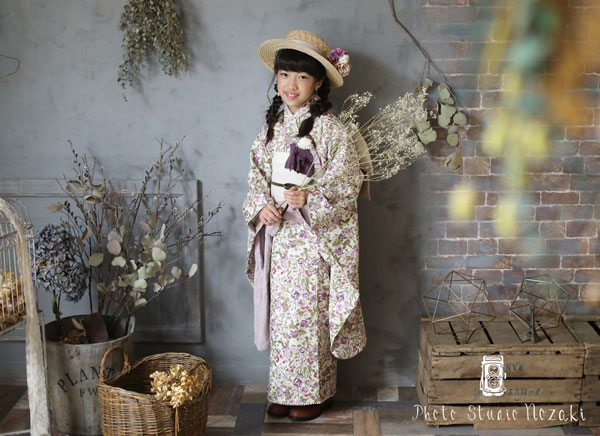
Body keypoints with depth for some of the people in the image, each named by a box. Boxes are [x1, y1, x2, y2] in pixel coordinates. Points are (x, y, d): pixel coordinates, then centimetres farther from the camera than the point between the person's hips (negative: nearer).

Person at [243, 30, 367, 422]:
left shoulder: (331, 130, -8)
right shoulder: (271, 127, 10)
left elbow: (347, 185, -11)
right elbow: (257, 178, 12)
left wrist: (310, 198, -27)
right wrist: (261, 206, -7)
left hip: (316, 240, -5)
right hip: (279, 236, 6)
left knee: (311, 315, 2)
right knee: (281, 313, 11)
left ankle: (314, 393, 18)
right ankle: (284, 391, 24)